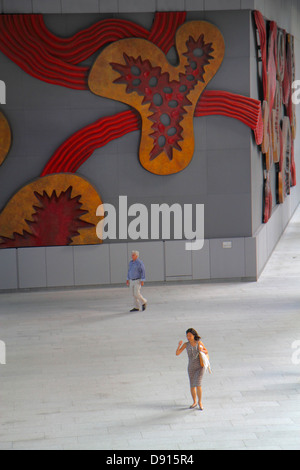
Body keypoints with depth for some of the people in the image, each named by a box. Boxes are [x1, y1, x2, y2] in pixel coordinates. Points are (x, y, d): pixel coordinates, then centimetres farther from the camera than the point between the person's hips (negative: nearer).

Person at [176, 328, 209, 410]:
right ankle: (194, 402, 30)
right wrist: (179, 345, -24)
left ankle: (200, 402, 5)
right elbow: (177, 353, -8)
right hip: (191, 368, 2)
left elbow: (206, 352, 4)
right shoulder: (186, 344, -4)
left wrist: (202, 350, -18)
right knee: (192, 386, 10)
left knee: (198, 385, -14)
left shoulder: (199, 343, -7)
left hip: (200, 367, -2)